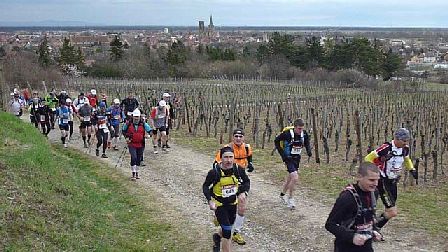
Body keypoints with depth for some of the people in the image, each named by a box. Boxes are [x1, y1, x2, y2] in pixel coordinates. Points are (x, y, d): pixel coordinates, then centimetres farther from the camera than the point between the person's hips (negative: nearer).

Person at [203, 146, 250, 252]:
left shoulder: (238, 169, -15)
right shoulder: (214, 172, -23)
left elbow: (246, 181, 3)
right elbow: (205, 186, -9)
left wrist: (243, 192, -14)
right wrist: (210, 201, -21)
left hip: (232, 203, 4)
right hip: (219, 204, -4)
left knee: (229, 225, 23)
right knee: (227, 231, -10)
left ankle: (218, 236, 56)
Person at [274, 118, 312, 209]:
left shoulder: (304, 134, -8)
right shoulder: (287, 134, -23)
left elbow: (307, 143, 12)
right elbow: (276, 141, -10)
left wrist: (308, 150, -8)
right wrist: (282, 153, -14)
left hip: (297, 158, 6)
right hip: (289, 158, -6)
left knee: (290, 177, 20)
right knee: (295, 178, -20)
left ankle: (283, 194, 44)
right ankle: (290, 199, 0)